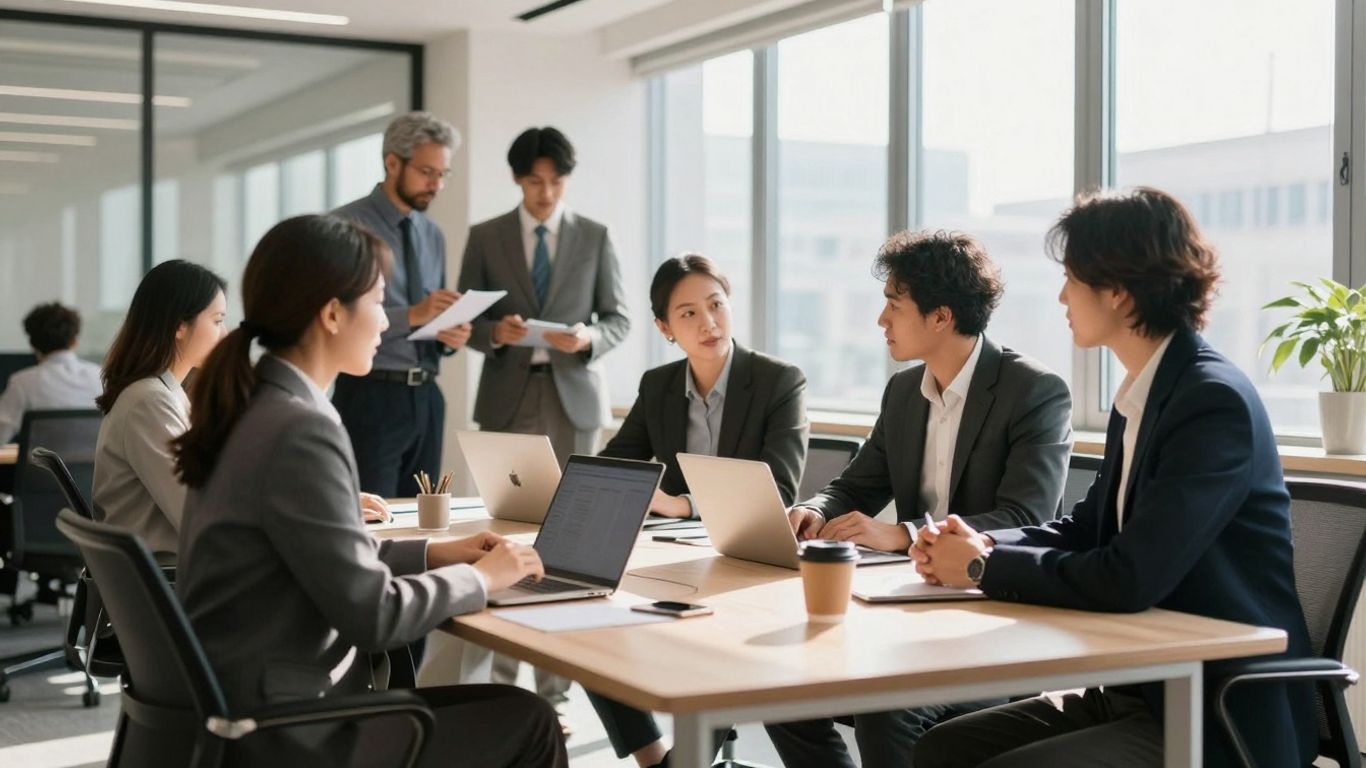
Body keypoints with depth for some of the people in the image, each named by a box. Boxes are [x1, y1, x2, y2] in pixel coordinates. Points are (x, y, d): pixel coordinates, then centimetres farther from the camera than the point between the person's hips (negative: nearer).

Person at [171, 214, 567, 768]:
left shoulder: (254, 409, 7)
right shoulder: (300, 432, -22)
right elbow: (371, 614, -21)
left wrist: (430, 554, 10)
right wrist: (479, 577, -6)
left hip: (246, 707, 9)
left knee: (499, 707, 16)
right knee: (527, 723, 1)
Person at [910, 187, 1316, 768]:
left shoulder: (1214, 403, -20)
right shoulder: (1142, 392, 8)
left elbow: (1128, 579, -27)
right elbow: (1089, 526, 17)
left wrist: (984, 567, -13)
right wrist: (985, 543, -3)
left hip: (1219, 719, -8)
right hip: (1139, 692, 8)